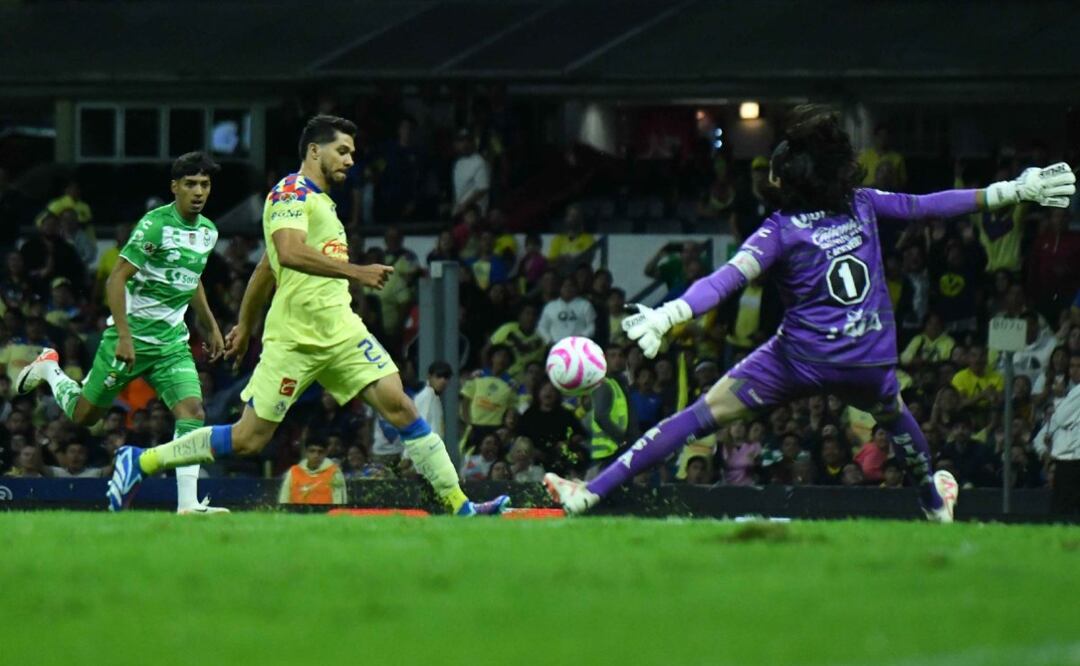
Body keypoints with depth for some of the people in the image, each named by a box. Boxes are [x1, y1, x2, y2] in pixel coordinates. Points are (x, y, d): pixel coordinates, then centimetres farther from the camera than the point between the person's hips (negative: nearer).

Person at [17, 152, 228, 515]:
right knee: (84, 415, 9)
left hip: (172, 341, 5)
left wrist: (211, 326, 26)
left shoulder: (208, 231, 6)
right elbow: (117, 278, -20)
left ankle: (188, 503, -18)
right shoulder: (155, 224, -18)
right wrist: (124, 336, -25)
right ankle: (49, 368, 39)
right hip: (133, 335, -5)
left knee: (192, 411, -15)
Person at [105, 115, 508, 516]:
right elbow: (289, 252, -27)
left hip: (341, 330, 8)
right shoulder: (291, 192, -8)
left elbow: (266, 268, 28)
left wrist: (245, 326, 33)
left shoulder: (320, 201, 21)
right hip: (295, 337, -8)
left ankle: (459, 506, -7)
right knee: (249, 438, -6)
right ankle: (140, 462, 7)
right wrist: (356, 272, -29)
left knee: (397, 404, -6)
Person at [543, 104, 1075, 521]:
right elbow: (927, 206, 12)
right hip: (870, 364, 4)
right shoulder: (862, 205, 3)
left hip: (803, 360, -4)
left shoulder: (781, 230, -8)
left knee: (701, 415, -5)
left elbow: (728, 278, -23)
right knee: (892, 413, 38)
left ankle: (592, 492, -11)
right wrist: (1015, 192, 23)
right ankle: (934, 500, 60)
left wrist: (666, 316, -34)